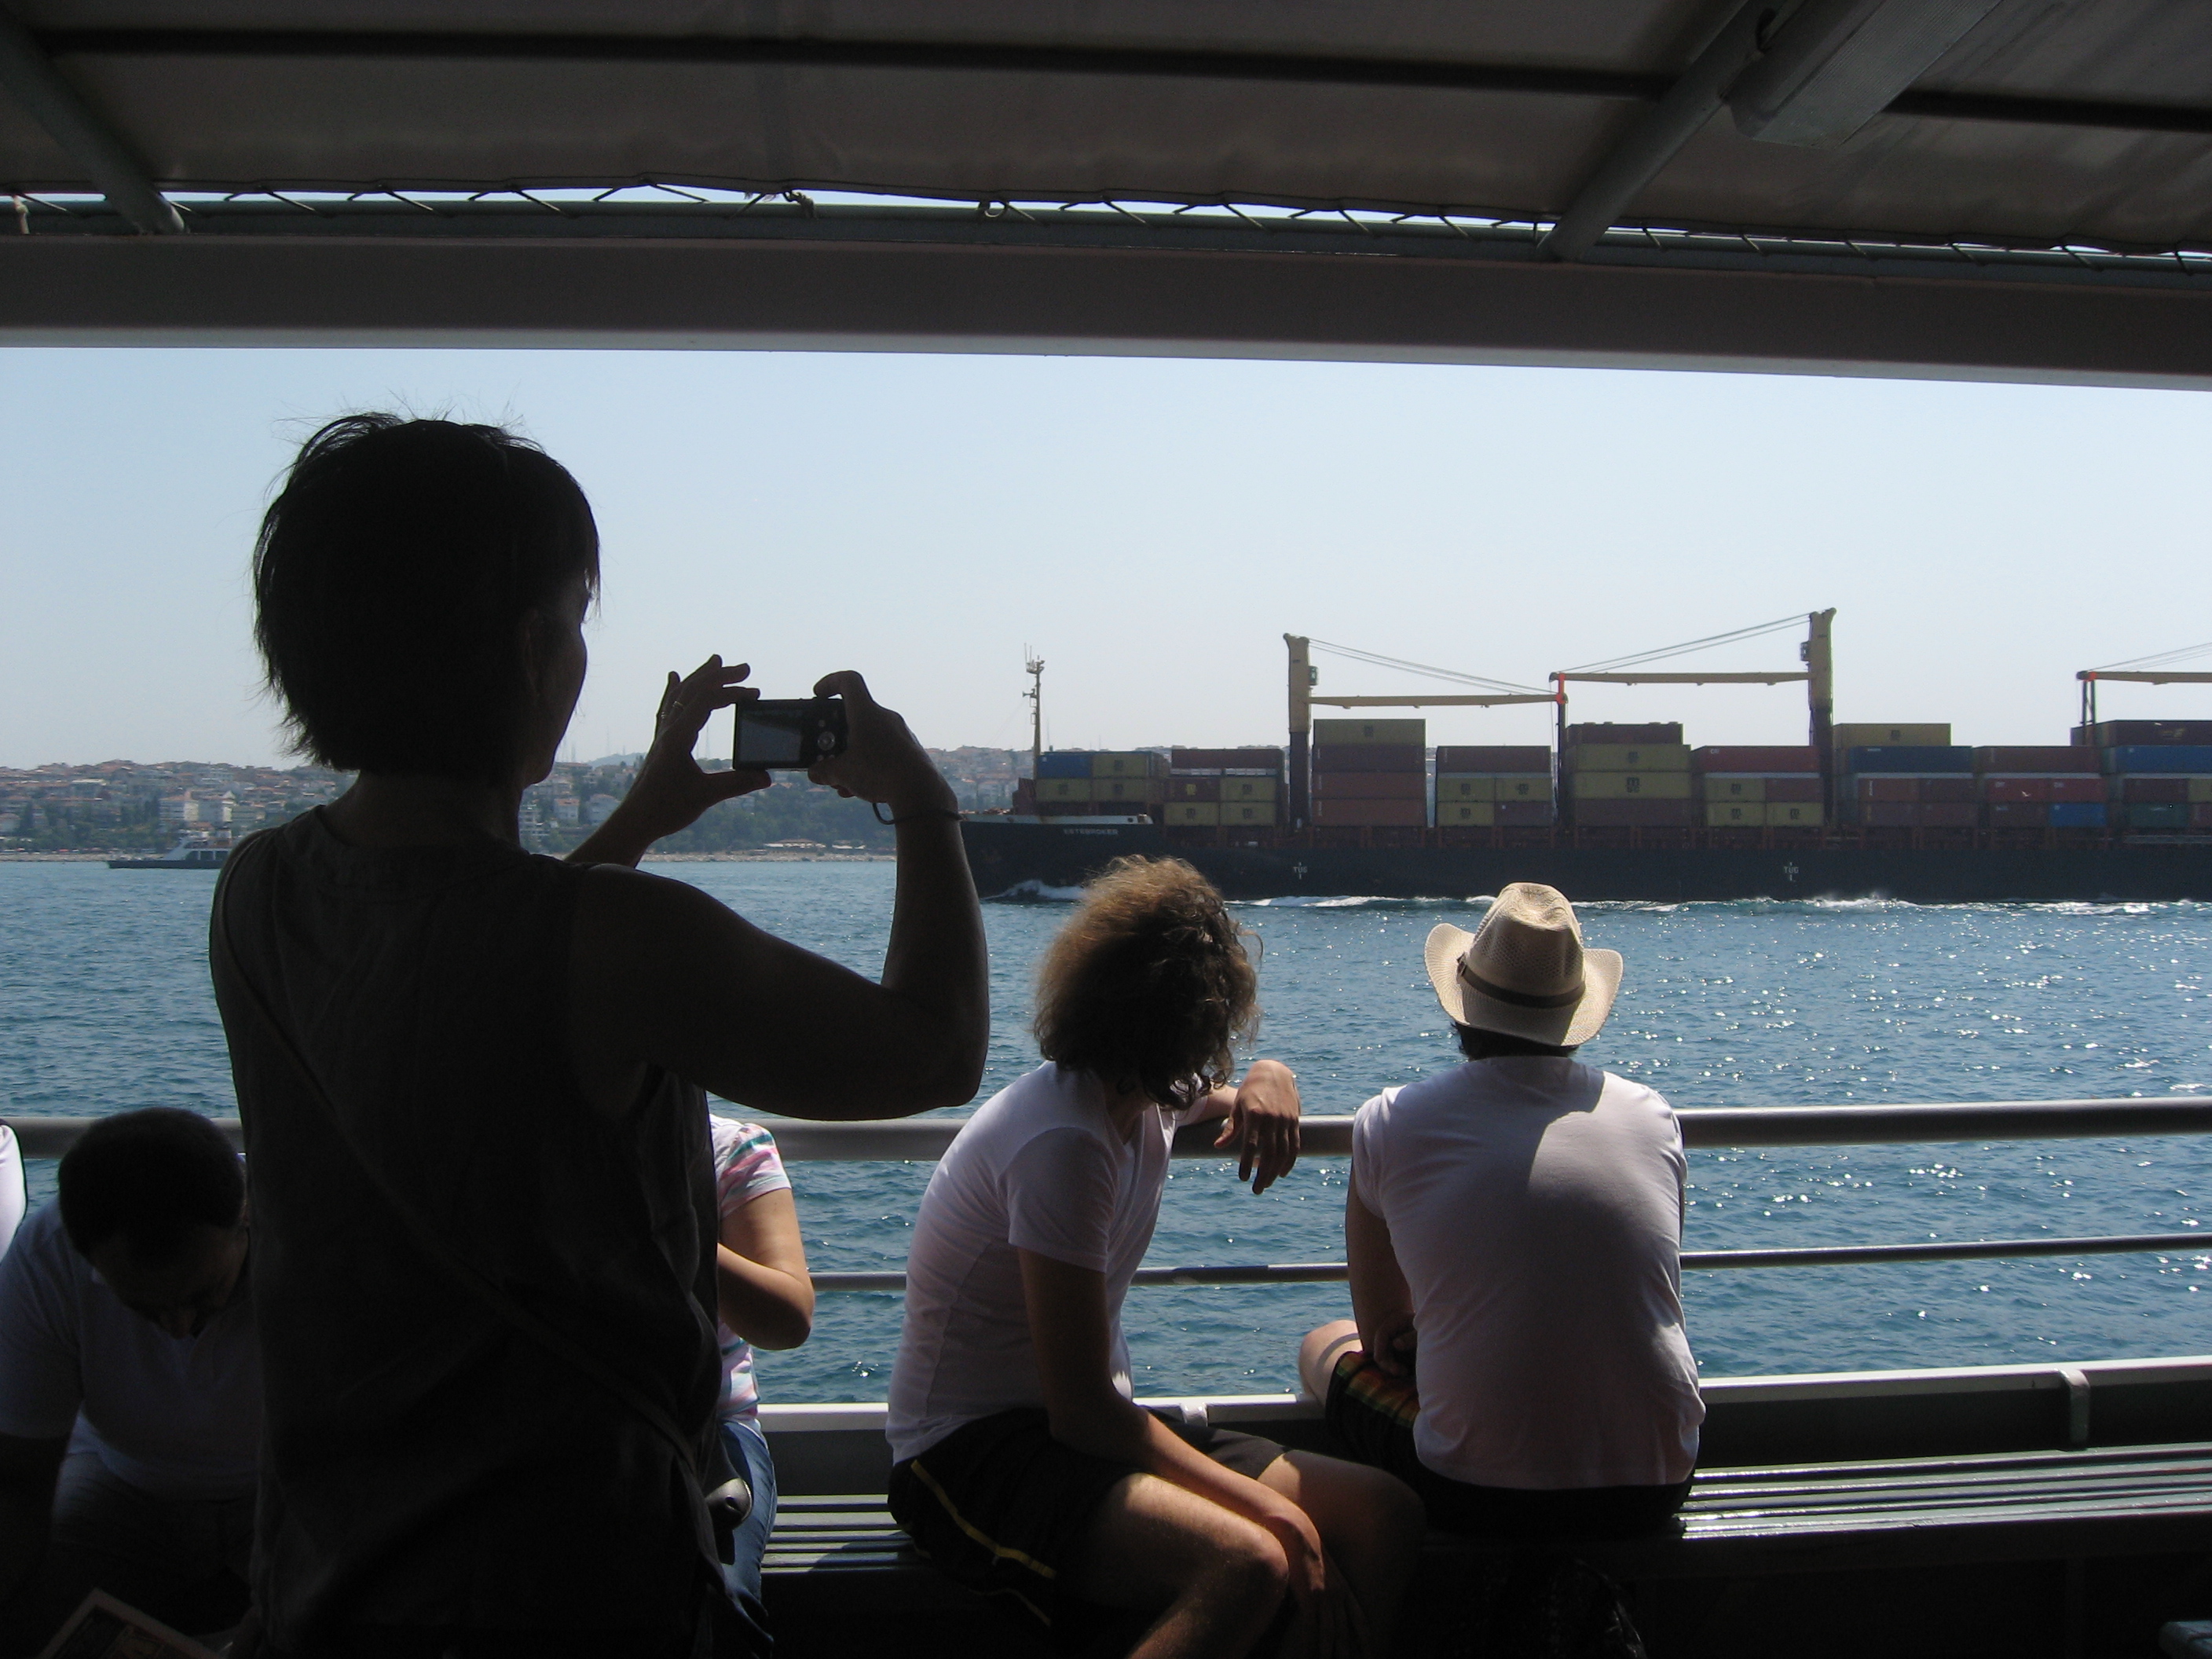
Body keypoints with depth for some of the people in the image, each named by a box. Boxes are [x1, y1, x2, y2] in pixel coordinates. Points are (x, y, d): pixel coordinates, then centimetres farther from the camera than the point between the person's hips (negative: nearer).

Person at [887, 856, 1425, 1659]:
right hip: (971, 1454, -9)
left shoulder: (1144, 1095, 8)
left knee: (1385, 1515, -11)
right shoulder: (1065, 1140, -20)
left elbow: (1226, 1091, 33)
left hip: (1087, 1425, 9)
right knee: (1246, 1561, -34)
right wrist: (1277, 1514, -23)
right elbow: (1081, 1410, -22)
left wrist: (1269, 1080, 6)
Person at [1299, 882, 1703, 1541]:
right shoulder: (1654, 1117, 3)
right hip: (1655, 1489, 4)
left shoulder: (1389, 1123, -5)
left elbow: (1381, 1334, 5)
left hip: (1482, 1497, -3)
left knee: (1326, 1346, 26)